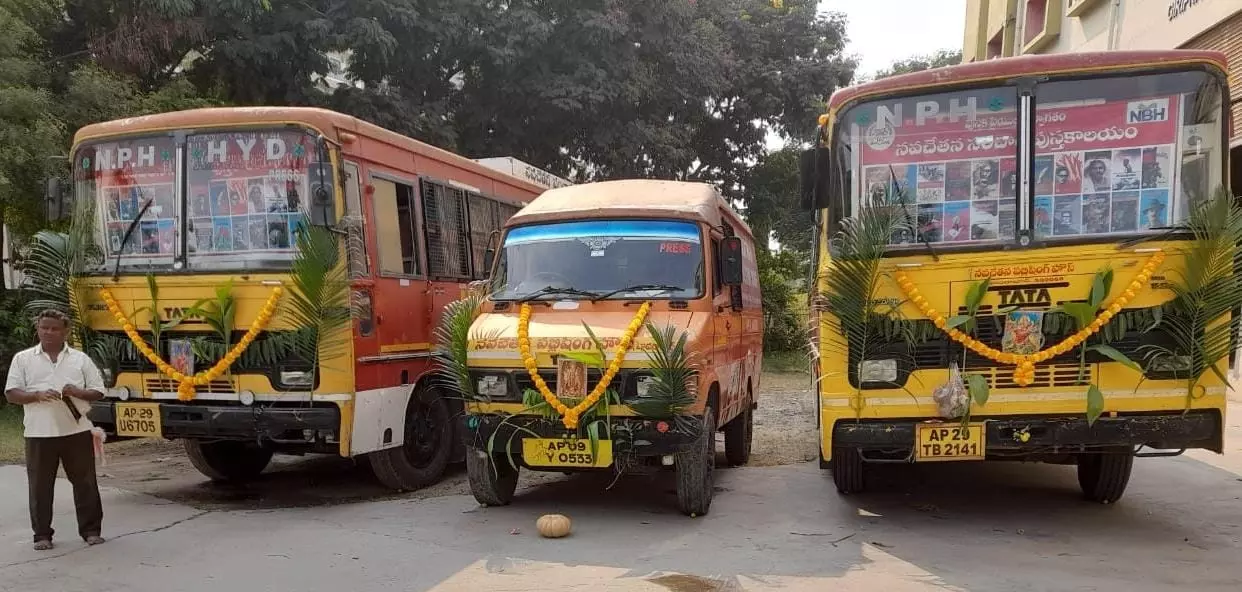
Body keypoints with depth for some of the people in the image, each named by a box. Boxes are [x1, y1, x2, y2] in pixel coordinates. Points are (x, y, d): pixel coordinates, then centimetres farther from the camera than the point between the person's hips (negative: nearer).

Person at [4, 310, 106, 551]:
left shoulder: (80, 359, 7)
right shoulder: (23, 359, 6)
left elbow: (98, 392, 7)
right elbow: (11, 393, 1)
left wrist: (77, 392, -13)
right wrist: (37, 395, -17)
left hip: (77, 431, 0)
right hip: (39, 434, 0)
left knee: (85, 482, 4)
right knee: (40, 486, 6)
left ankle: (91, 530, 14)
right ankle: (42, 534, 18)